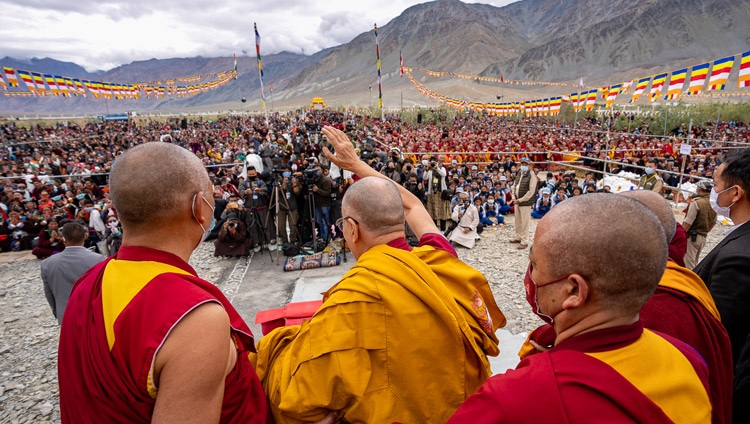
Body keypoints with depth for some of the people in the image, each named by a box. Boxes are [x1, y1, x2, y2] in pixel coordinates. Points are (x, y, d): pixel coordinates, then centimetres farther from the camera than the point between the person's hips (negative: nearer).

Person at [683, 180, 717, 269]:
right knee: (694, 262, 19)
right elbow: (713, 222, 13)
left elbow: (687, 223, -19)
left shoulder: (696, 202, -18)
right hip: (703, 237, 7)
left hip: (692, 236, -7)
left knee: (688, 263, -1)